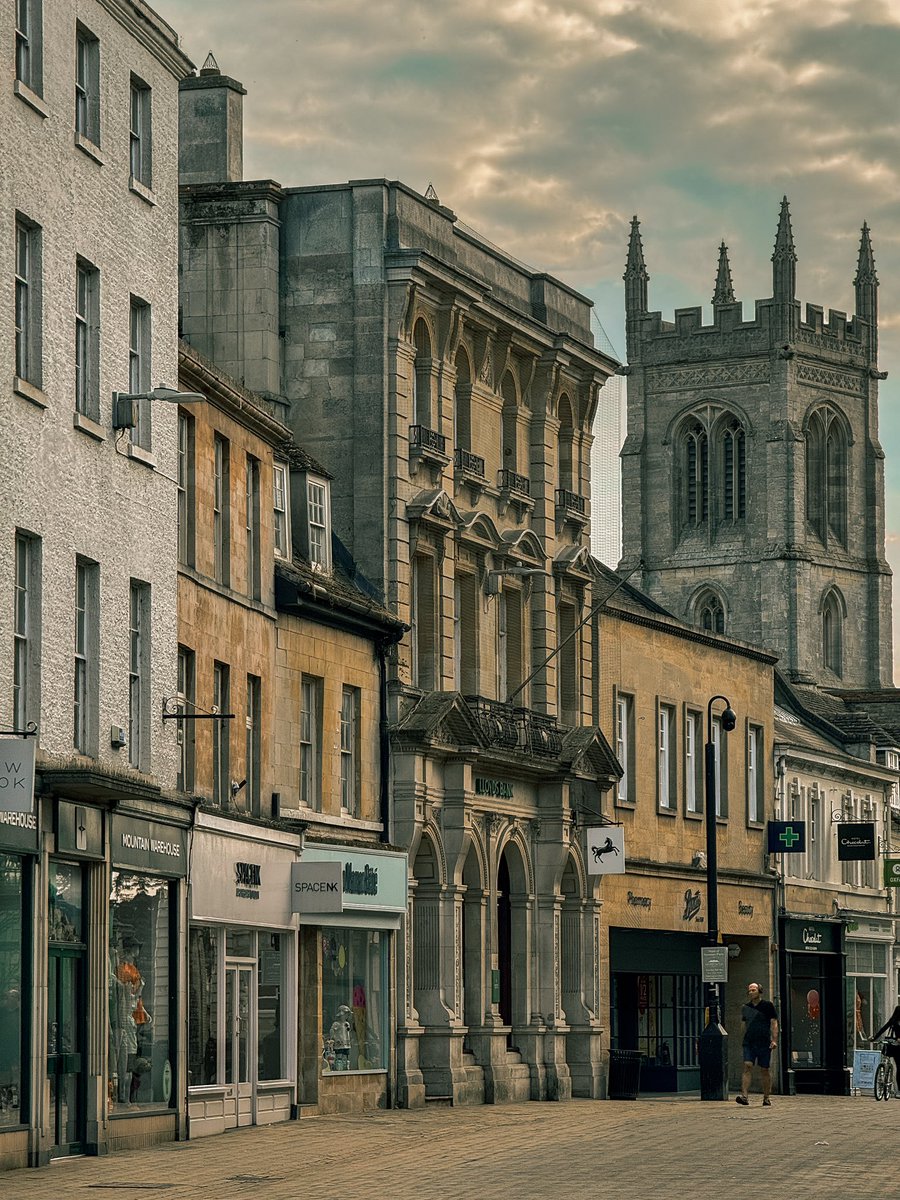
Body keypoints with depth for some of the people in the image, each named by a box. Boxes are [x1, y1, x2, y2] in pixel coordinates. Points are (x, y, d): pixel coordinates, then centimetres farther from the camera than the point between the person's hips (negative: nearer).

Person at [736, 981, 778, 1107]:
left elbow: (774, 1023, -3)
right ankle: (744, 1096, -21)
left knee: (765, 1070, 4)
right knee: (747, 1066, -12)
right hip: (749, 1042, 3)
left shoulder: (767, 1005, 1)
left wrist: (774, 1040, -12)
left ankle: (766, 1098, 14)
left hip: (764, 1043, -3)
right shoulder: (746, 1008, 13)